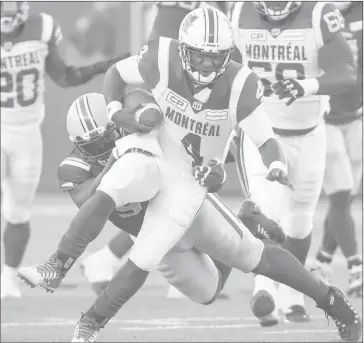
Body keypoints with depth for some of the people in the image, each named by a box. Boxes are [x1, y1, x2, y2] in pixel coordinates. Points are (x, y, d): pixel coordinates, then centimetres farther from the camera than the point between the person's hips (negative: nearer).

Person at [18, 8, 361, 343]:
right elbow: (116, 73, 2)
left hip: (190, 182, 0)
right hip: (149, 154, 0)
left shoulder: (239, 85, -18)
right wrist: (115, 110, -16)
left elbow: (265, 139, -13)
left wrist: (277, 165, -34)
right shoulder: (163, 58, -16)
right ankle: (56, 268, -28)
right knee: (106, 196, -29)